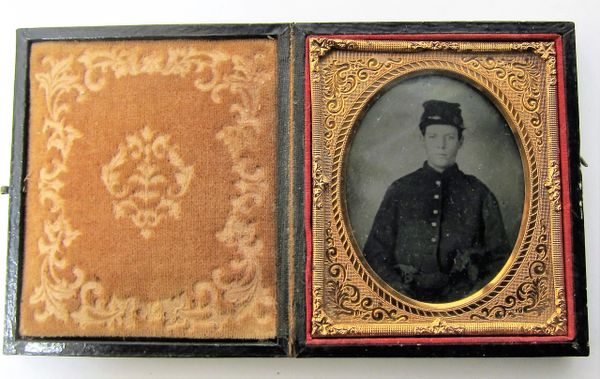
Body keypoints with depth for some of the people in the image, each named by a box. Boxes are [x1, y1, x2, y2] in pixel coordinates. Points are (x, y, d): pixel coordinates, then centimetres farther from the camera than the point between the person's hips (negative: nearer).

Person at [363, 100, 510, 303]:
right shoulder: (399, 191, 9)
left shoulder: (478, 194, 9)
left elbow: (500, 257, 12)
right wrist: (400, 290, -5)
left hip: (461, 298, 1)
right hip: (407, 299, 0)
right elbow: (375, 252, 9)